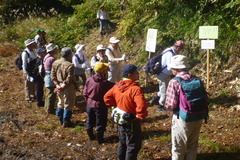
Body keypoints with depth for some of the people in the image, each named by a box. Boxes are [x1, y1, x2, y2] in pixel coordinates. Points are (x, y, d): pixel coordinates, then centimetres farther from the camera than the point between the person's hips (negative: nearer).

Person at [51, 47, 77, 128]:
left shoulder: (55, 63, 1)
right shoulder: (70, 65, -20)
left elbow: (53, 75, 2)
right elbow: (69, 79, -23)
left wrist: (57, 84, -3)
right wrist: (64, 86, -15)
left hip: (59, 85, 7)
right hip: (68, 87, -7)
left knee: (60, 103, 21)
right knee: (68, 105, 6)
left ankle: (60, 120, 31)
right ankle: (66, 122, 13)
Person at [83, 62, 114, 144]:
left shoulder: (89, 80, -8)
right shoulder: (105, 83, -23)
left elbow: (85, 93, 1)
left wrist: (88, 100, 14)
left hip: (90, 104, 5)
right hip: (100, 105, -5)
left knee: (90, 121, 22)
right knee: (100, 123, 11)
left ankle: (91, 136, 37)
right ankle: (100, 139, 20)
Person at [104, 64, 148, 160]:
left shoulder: (117, 86, -2)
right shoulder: (135, 89, -26)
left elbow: (107, 97, 7)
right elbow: (141, 105, -39)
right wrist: (141, 115, -21)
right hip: (132, 122, -8)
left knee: (122, 143, 25)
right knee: (133, 146, 10)